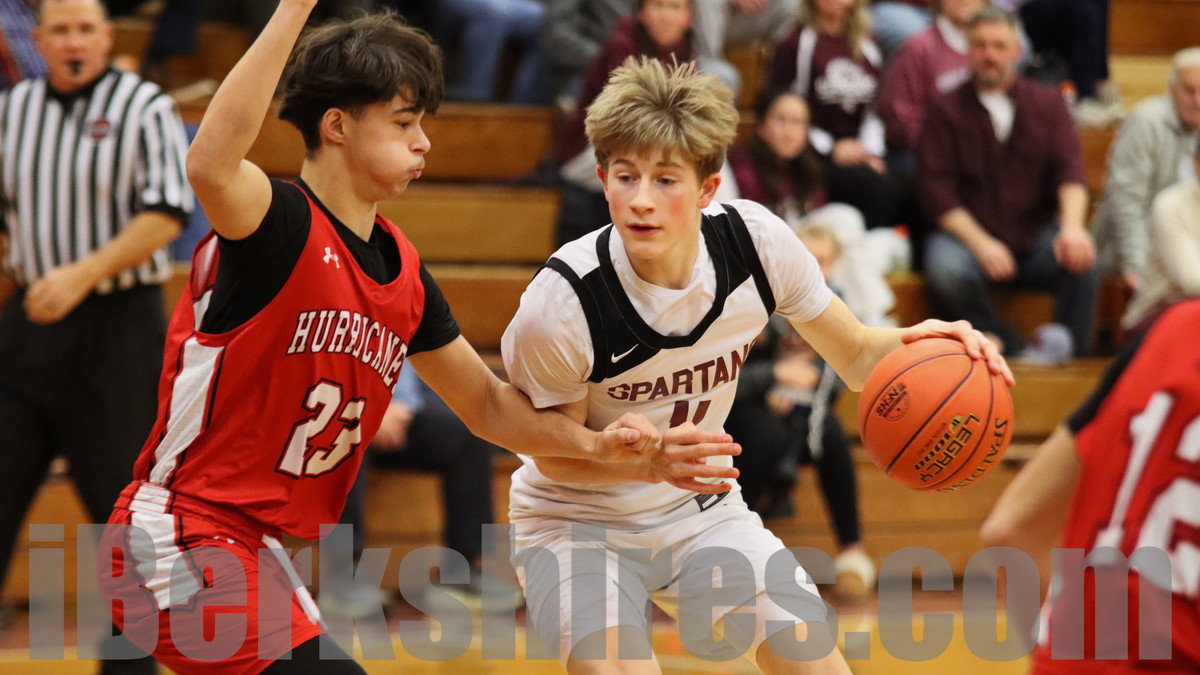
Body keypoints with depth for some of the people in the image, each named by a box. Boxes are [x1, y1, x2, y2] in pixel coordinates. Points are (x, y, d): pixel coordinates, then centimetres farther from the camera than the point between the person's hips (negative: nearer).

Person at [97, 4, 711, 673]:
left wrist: (594, 442, 4)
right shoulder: (281, 228, -15)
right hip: (177, 539, -9)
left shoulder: (404, 270, 10)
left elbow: (486, 403, 21)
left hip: (257, 552, 10)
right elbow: (211, 166, -40)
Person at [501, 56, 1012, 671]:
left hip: (700, 508, 4)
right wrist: (650, 462, -34)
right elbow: (552, 453, -13)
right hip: (580, 522, -4)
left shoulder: (755, 240, -16)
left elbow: (856, 357, -2)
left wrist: (913, 343, -26)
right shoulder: (559, 303, -27)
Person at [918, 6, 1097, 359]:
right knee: (945, 271, -34)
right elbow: (938, 191, -5)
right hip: (968, 233, -1)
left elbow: (1070, 171, -4)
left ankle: (1072, 356, -19)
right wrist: (980, 244, -19)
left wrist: (1072, 226, -25)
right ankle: (1016, 355, -25)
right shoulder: (946, 109, 3)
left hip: (1035, 236, 1)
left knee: (1080, 257, -30)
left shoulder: (1048, 102, 9)